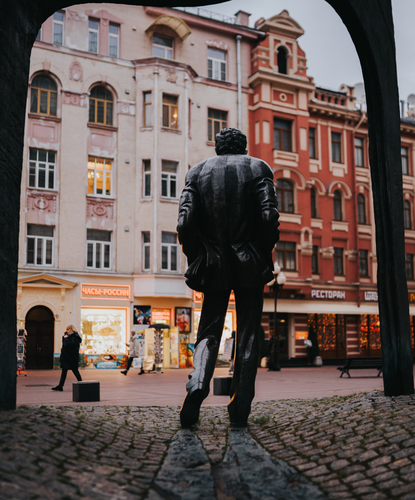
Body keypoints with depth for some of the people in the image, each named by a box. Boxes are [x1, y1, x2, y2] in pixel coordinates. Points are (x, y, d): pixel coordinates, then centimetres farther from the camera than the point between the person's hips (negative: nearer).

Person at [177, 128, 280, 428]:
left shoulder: (198, 171, 8)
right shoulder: (258, 168, 5)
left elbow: (185, 223, -5)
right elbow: (269, 217, -10)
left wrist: (196, 259, 7)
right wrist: (265, 256, 3)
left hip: (214, 266, 1)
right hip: (251, 266, -1)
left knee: (209, 332, 11)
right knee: (248, 336, 7)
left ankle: (198, 384, -15)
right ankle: (240, 410, 7)